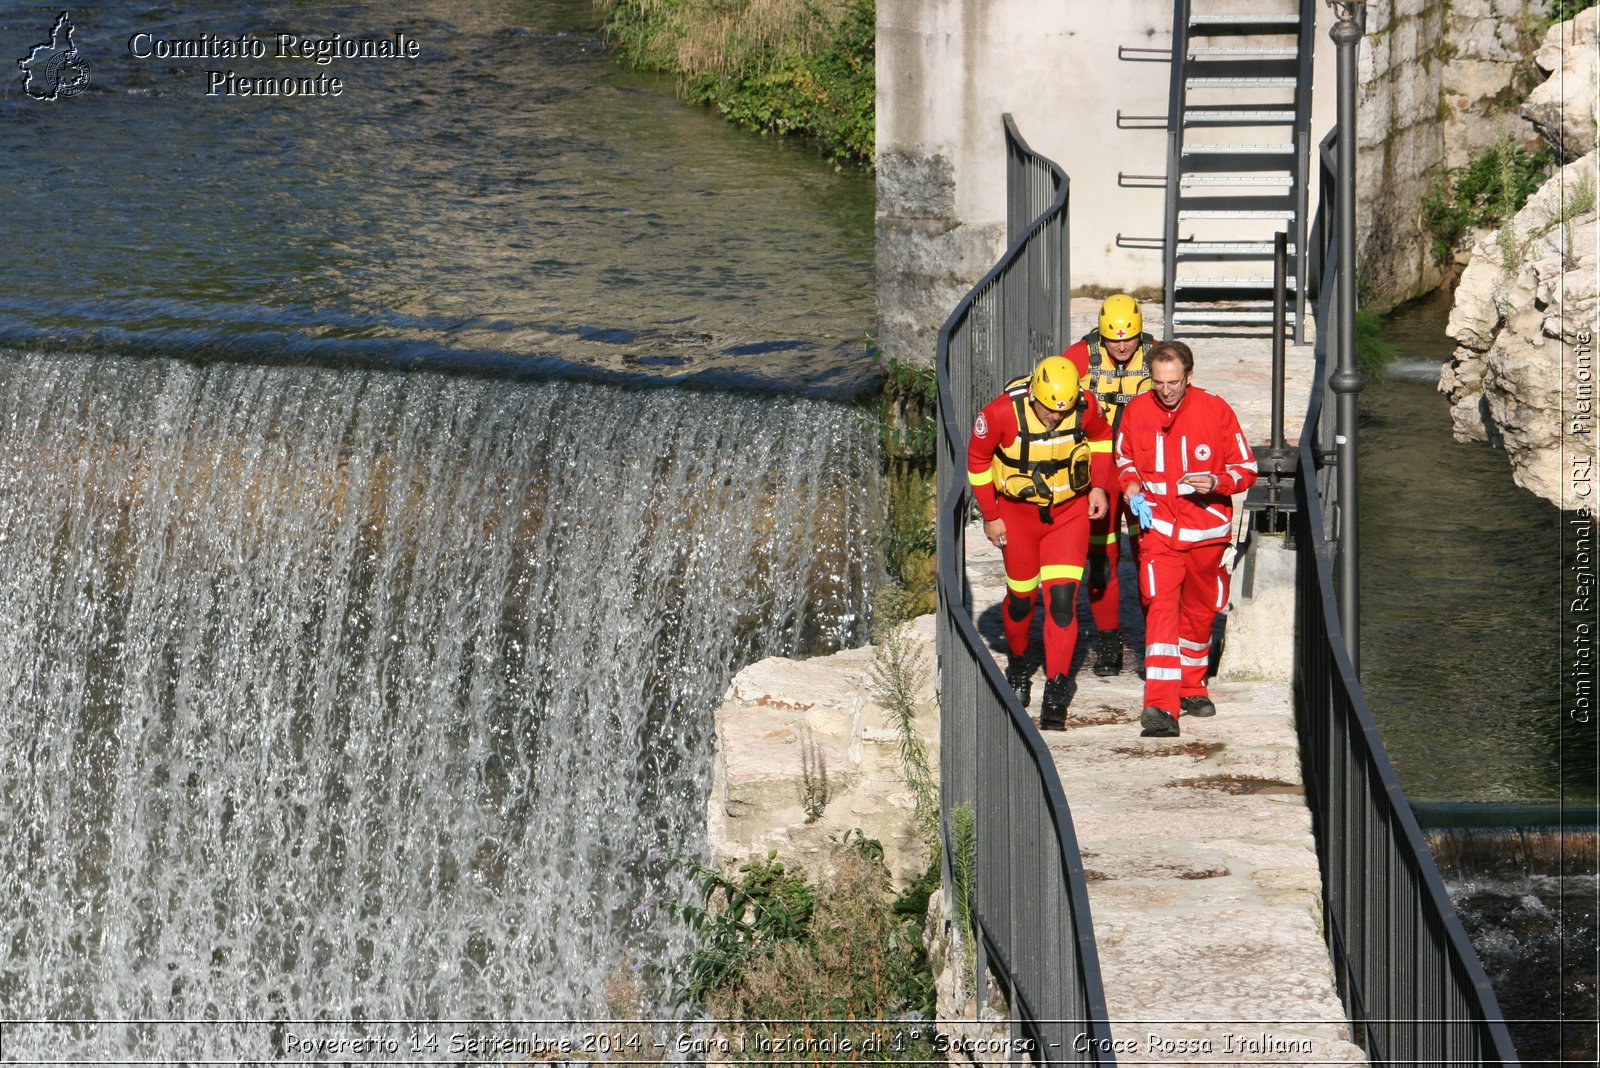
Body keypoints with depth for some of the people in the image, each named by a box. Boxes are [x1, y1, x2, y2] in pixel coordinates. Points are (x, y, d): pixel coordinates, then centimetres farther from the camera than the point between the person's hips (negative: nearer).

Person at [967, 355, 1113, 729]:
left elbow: (1101, 437, 6)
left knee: (1062, 598, -11)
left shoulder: (1085, 408, -20)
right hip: (1017, 512, 0)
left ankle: (1056, 691, -7)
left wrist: (1099, 486, -3)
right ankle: (1018, 666, 40)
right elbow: (977, 460, -6)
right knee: (1021, 597, 12)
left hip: (1070, 512, 0)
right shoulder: (1001, 413, -25)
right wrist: (989, 516, -2)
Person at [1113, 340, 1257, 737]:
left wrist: (1216, 482, -22)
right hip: (1158, 525, -1)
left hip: (1206, 528, 1)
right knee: (1161, 607, -17)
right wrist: (1132, 486, -6)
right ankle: (1162, 707, -26)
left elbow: (1245, 469, -2)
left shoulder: (1215, 410, -8)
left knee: (1199, 611, 16)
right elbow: (1124, 459, 16)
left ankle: (1192, 688, 40)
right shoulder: (1136, 410, -3)